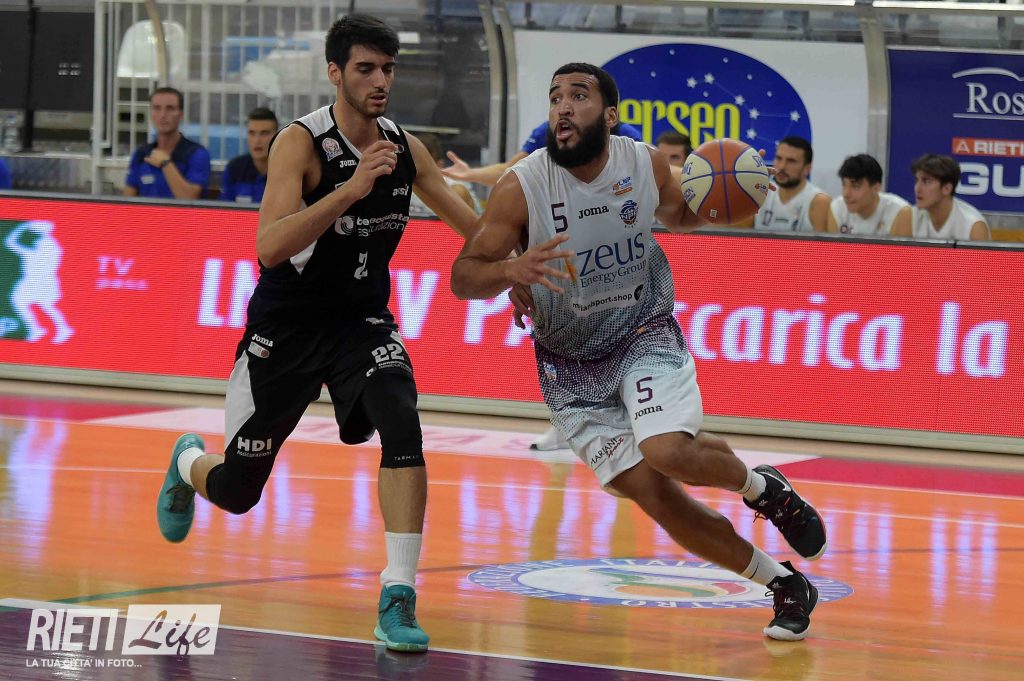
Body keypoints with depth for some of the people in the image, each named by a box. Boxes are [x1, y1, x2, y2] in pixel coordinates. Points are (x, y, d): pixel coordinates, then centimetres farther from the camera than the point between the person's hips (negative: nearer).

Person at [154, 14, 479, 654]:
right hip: (286, 329, -3)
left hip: (363, 323, 3)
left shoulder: (406, 149, -3)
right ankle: (188, 463, 48)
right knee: (235, 490, 8)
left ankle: (398, 600, -25)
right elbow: (270, 247, -34)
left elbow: (472, 223, 12)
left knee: (402, 422, -28)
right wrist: (351, 189, -42)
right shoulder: (302, 143, -20)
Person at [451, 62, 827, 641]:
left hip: (646, 333, 0)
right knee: (655, 496, -6)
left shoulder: (647, 165, -12)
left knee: (668, 451, -27)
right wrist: (510, 271, -41)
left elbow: (677, 214, 11)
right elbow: (463, 278, -19)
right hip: (571, 364, 0)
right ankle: (784, 584, 11)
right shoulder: (522, 189, -20)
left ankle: (762, 487, 7)